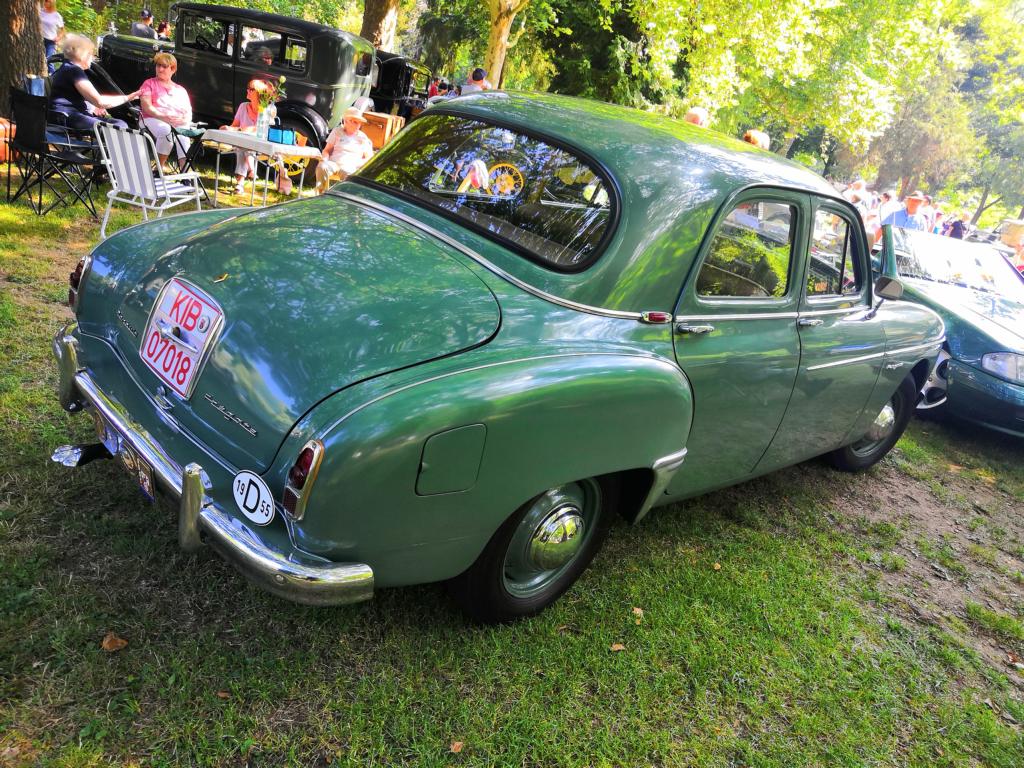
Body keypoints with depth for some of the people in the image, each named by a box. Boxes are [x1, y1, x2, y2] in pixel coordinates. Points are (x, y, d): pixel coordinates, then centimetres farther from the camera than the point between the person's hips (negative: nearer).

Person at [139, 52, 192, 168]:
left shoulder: (181, 90, 28)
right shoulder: (149, 84, 19)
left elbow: (189, 112, 16)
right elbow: (147, 108, 3)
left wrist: (184, 120, -9)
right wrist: (163, 117, -17)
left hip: (178, 124, 2)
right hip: (153, 120, -2)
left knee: (183, 136, -35)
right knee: (167, 131, -39)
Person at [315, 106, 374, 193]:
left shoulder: (362, 137, 16)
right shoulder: (337, 131, 18)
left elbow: (369, 157, 13)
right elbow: (327, 150, 17)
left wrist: (359, 164, -8)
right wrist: (325, 159, -6)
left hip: (350, 167, -1)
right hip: (333, 163, 1)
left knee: (347, 172, -40)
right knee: (322, 167, -34)